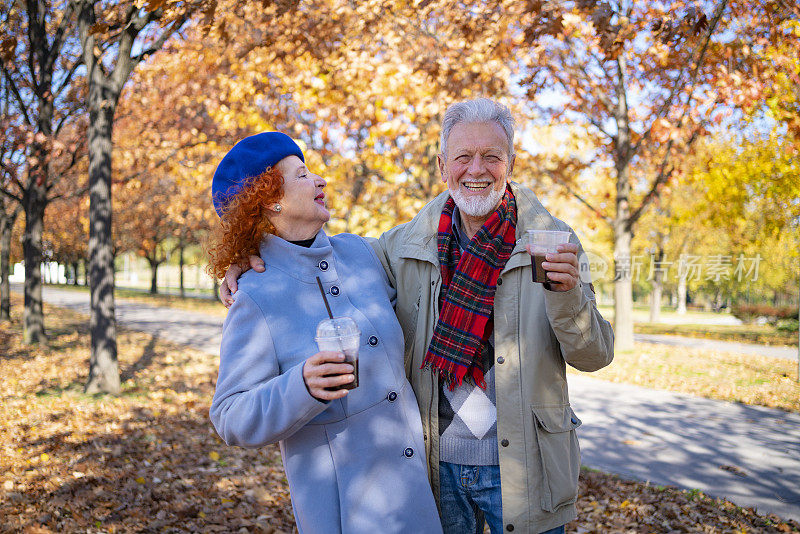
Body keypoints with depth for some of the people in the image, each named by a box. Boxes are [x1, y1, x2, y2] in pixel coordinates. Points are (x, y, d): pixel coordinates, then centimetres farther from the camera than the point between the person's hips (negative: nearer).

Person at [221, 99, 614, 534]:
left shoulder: (551, 241, -7)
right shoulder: (405, 246, -1)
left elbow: (594, 356, -9)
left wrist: (567, 293, -29)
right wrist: (260, 257, -6)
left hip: (524, 471, -1)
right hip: (439, 467, 2)